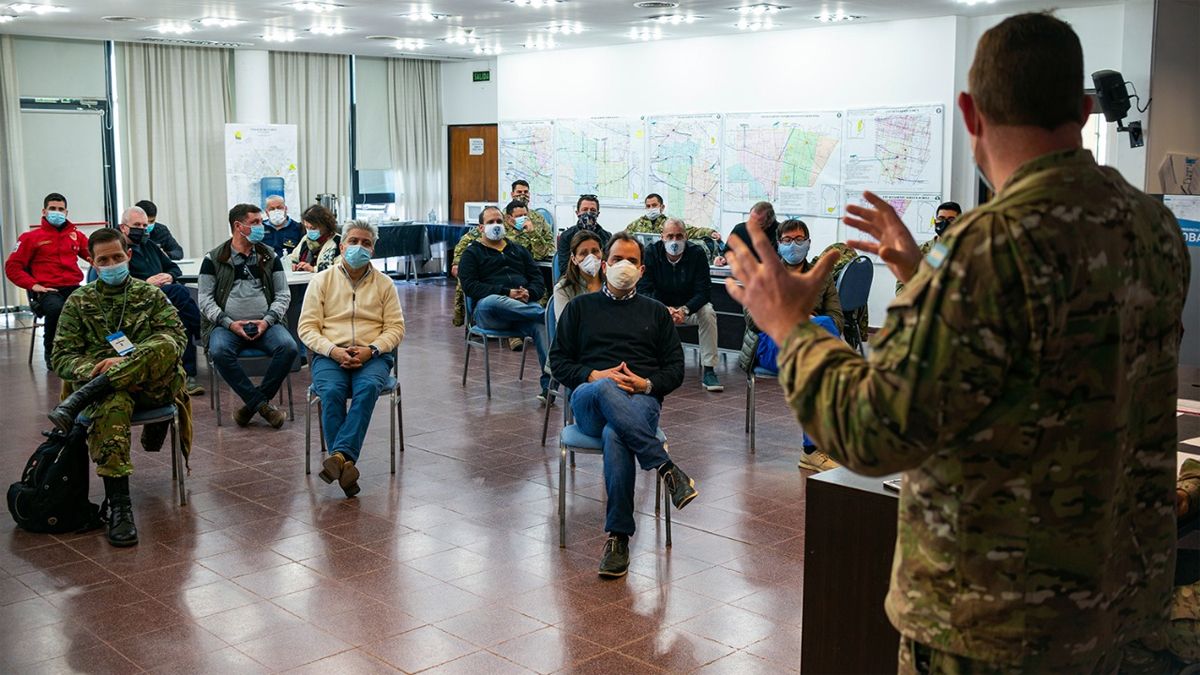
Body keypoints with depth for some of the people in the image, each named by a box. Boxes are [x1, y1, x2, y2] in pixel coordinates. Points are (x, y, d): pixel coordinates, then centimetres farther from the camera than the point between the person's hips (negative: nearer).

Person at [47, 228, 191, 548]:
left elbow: (176, 335, -1)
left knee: (165, 345, -34)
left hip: (153, 385, 1)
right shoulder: (78, 302, 17)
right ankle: (118, 506, -40)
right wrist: (98, 370, -14)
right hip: (102, 384, 0)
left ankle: (78, 401, -33)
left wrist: (126, 361, -16)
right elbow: (62, 358, 9)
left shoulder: (150, 294, 17)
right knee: (112, 405, -40)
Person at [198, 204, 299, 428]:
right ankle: (262, 405, -24)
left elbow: (283, 294, 10)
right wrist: (229, 323, -13)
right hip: (226, 325, -2)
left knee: (288, 347, -29)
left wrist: (267, 321, -8)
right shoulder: (214, 259, 8)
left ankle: (252, 404, -15)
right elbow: (205, 299, 3)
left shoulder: (270, 256, 15)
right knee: (219, 351, -35)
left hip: (265, 324, 2)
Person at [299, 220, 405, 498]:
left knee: (367, 388, -34)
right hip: (329, 355, 0)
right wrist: (333, 350, -14)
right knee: (331, 391, -33)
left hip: (373, 356, 0)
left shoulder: (384, 284, 12)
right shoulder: (321, 281, 10)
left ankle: (339, 455, -43)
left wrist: (371, 350, -12)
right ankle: (347, 464, -38)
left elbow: (396, 328, 7)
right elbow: (307, 328, 4)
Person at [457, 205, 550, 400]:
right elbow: (470, 286, 0)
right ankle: (545, 313, -36)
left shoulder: (519, 250, 30)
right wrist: (506, 293, -12)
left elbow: (538, 279, 20)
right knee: (492, 302, -41)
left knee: (542, 326, -33)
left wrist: (530, 293, -6)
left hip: (525, 307, 2)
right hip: (489, 313, -2)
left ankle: (549, 383, -41)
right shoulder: (472, 253, 17)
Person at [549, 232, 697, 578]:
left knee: (616, 436, -38)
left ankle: (618, 537, -36)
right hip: (589, 401, 0)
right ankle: (665, 465, -44)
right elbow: (558, 360, 14)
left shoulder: (656, 312, 26)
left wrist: (648, 384, -5)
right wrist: (594, 376, -6)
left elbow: (676, 368, 18)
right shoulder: (580, 307, 23)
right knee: (605, 390, -41)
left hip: (641, 400, 0)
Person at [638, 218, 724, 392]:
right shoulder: (652, 253, -13)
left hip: (691, 307, 0)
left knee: (708, 313, -30)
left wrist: (685, 310, -38)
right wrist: (665, 310, -37)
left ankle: (708, 371, -24)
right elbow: (643, 289, -19)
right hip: (660, 306, 0)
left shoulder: (697, 253, -14)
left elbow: (704, 291, -19)